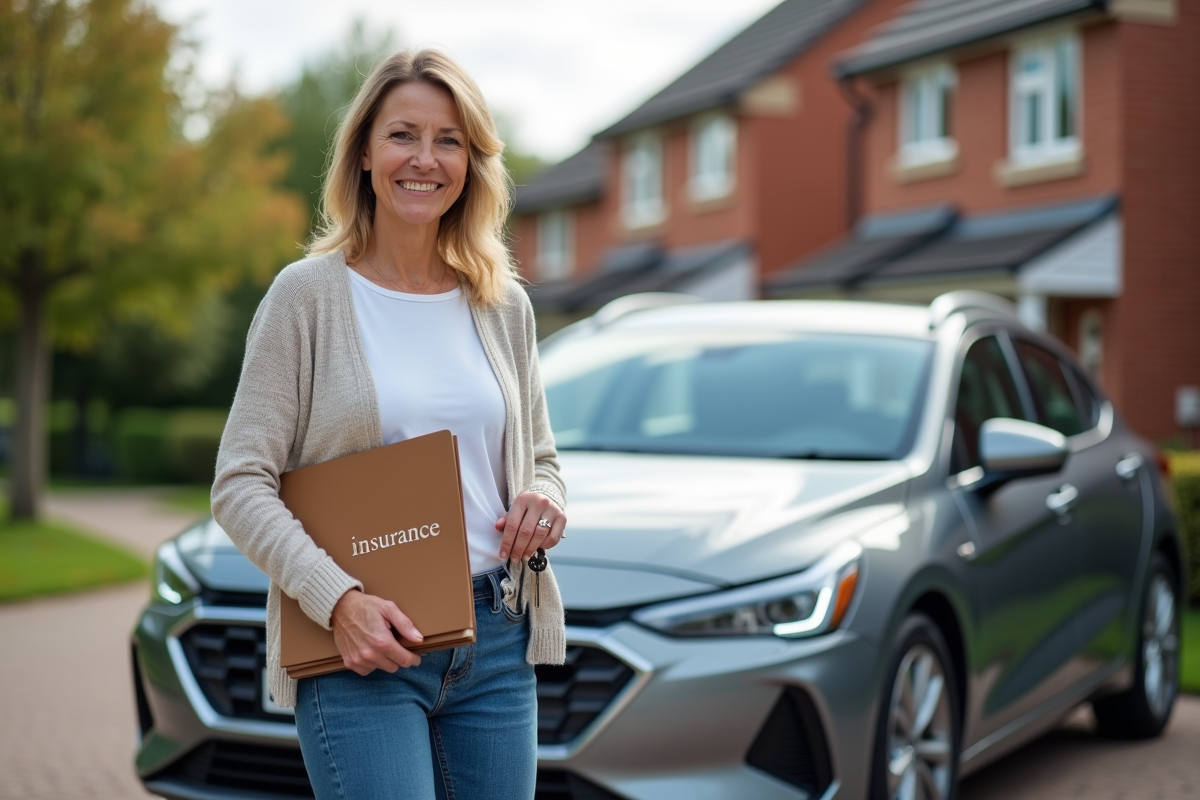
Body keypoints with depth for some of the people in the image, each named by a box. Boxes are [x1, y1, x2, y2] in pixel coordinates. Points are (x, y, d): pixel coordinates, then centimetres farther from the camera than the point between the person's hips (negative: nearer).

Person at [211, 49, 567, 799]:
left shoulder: (503, 306, 10)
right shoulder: (308, 294, -3)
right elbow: (240, 484, -6)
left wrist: (545, 499, -3)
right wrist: (338, 600, -19)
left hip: (496, 637, 5)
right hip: (359, 649, -4)